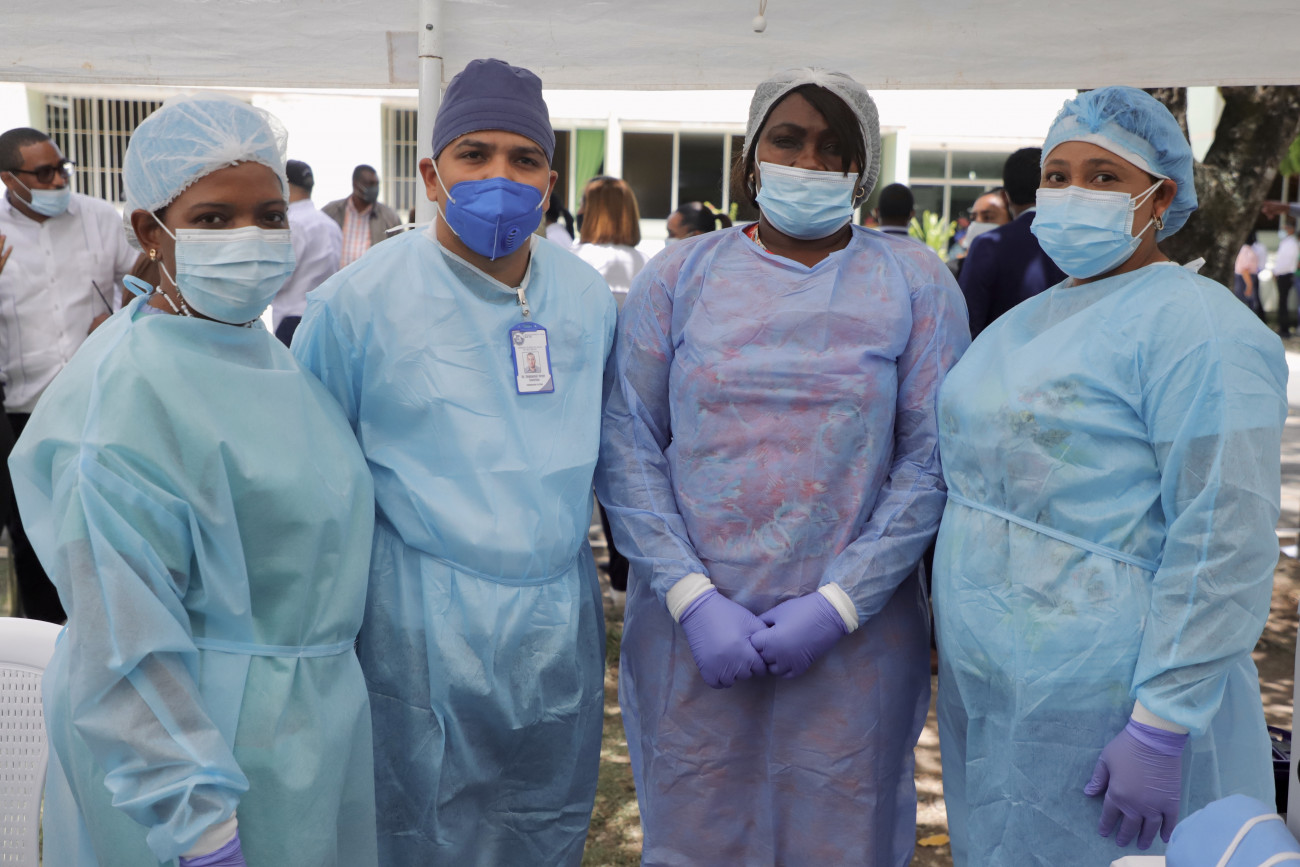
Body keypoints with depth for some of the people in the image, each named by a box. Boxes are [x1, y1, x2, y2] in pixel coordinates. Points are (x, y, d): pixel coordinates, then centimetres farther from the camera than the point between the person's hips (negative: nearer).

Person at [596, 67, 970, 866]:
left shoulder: (915, 283, 2)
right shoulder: (679, 275, 3)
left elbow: (931, 461, -3)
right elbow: (627, 445, -1)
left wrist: (838, 604, -11)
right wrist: (692, 597, -11)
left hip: (855, 640, 0)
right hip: (691, 631, 1)